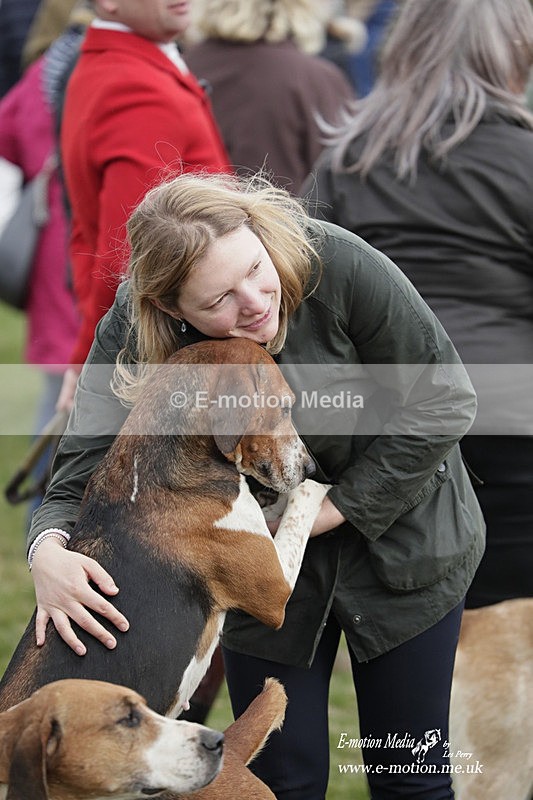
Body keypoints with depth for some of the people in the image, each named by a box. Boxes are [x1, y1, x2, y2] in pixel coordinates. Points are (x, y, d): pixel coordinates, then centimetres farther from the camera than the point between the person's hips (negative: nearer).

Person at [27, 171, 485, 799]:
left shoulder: (338, 265, -29)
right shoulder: (131, 334, -22)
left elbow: (442, 400, -20)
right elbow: (86, 466, -24)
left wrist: (337, 508, -20)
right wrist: (49, 551, -46)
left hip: (396, 539, -1)